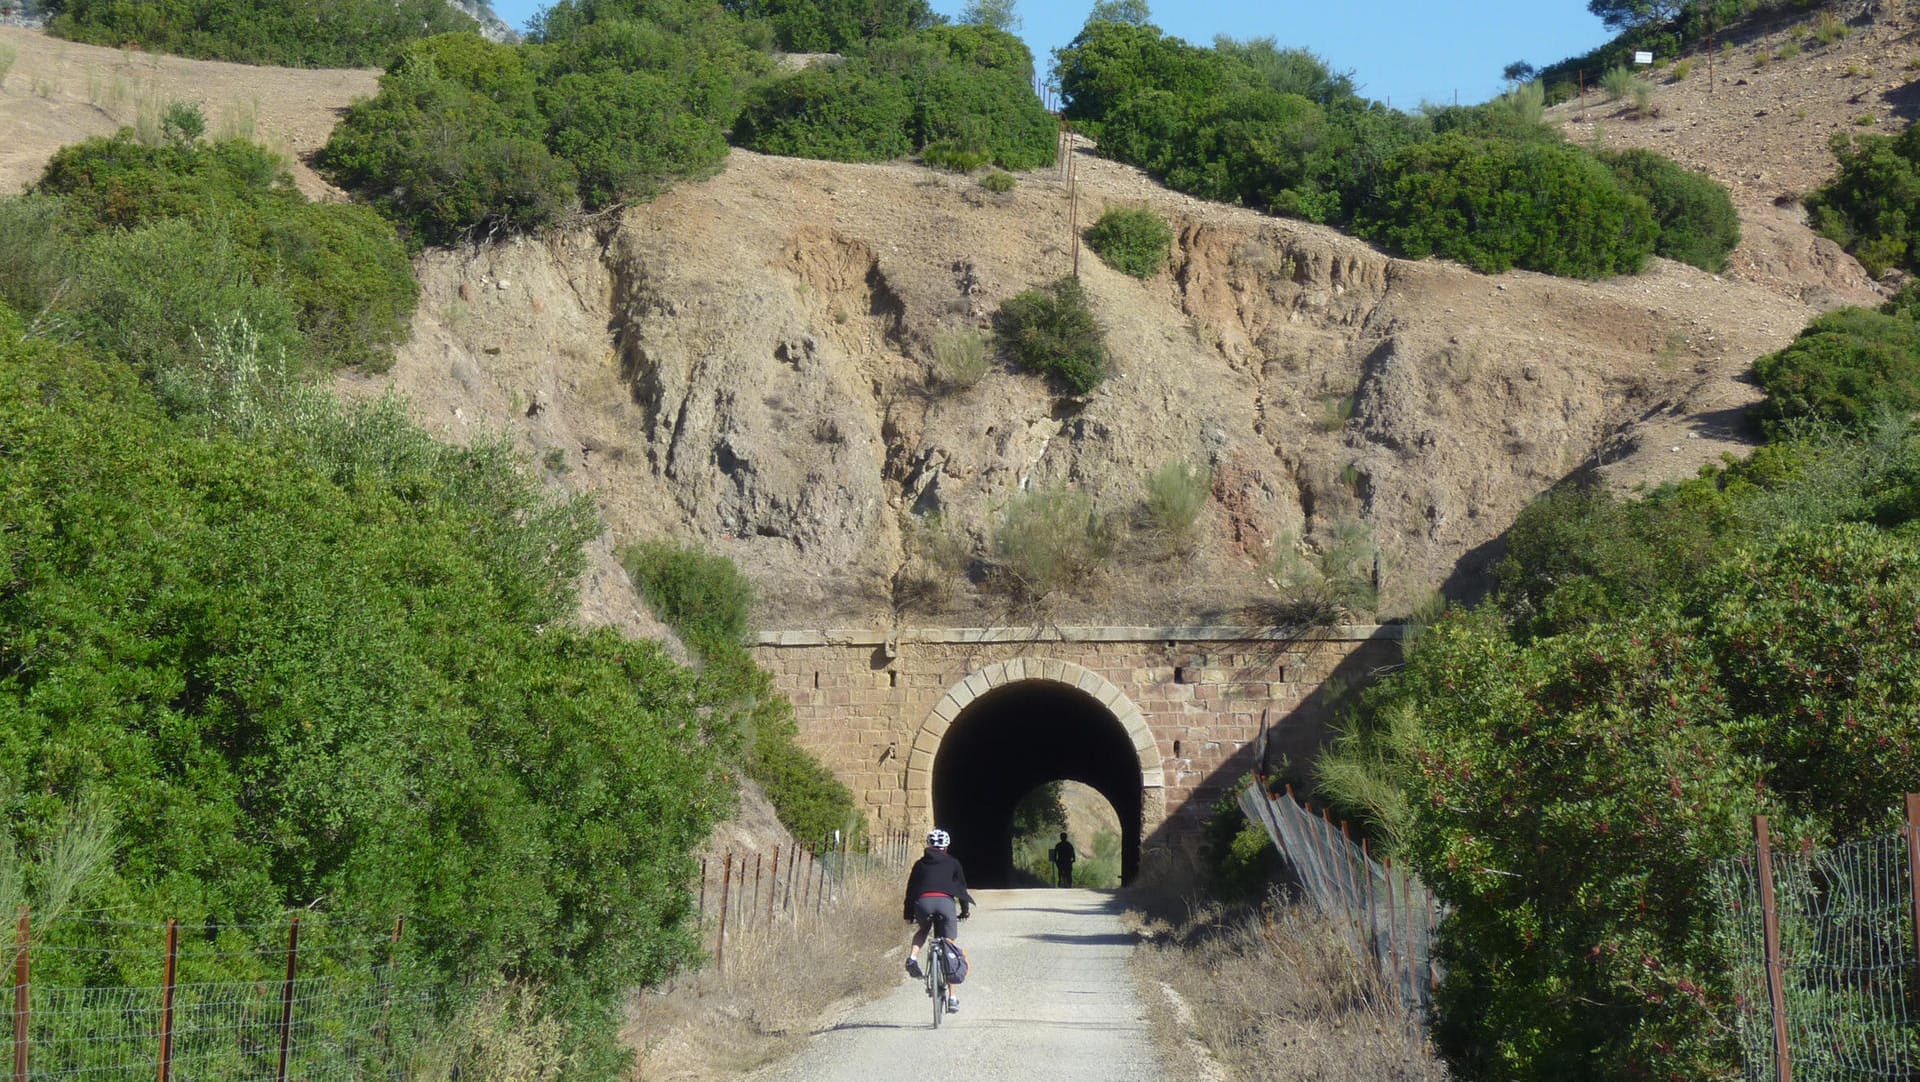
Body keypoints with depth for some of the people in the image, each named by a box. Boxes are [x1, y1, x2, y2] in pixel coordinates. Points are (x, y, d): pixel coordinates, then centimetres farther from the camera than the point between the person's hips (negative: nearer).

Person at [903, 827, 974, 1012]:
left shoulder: (920, 864, 24)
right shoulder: (953, 864, 22)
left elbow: (911, 889, 22)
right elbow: (961, 887, 22)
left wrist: (909, 914, 27)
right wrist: (965, 910, 34)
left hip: (923, 902, 1)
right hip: (946, 902, -1)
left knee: (922, 931, 33)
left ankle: (913, 957, 2)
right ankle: (952, 996, 3)